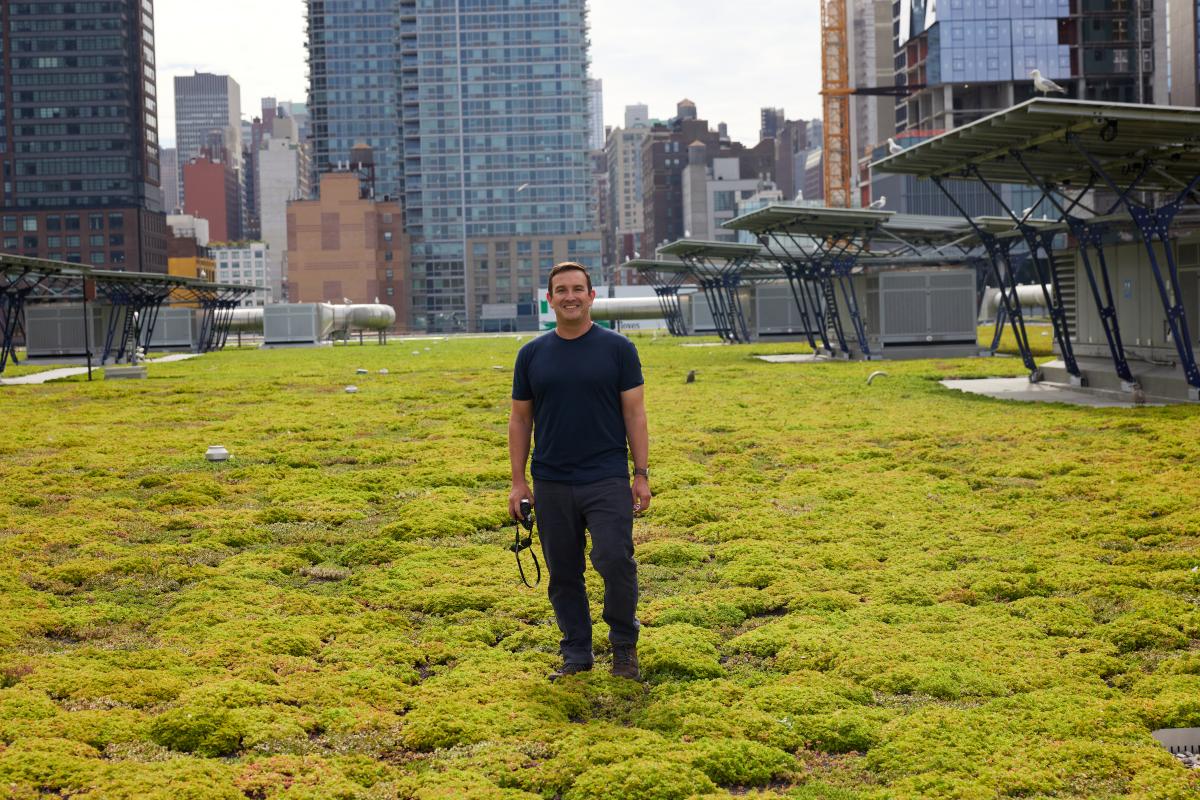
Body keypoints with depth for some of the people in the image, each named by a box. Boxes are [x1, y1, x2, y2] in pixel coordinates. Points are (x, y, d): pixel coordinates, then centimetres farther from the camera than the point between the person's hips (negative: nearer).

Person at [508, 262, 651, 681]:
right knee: (563, 575, 8)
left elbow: (634, 413, 0)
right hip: (551, 485, 3)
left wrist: (642, 474, -5)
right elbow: (520, 419, 10)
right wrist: (518, 481, 6)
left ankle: (624, 645, 8)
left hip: (607, 480, -3)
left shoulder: (617, 349, 0)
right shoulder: (532, 355, 6)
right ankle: (576, 653, 22)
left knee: (615, 562, -13)